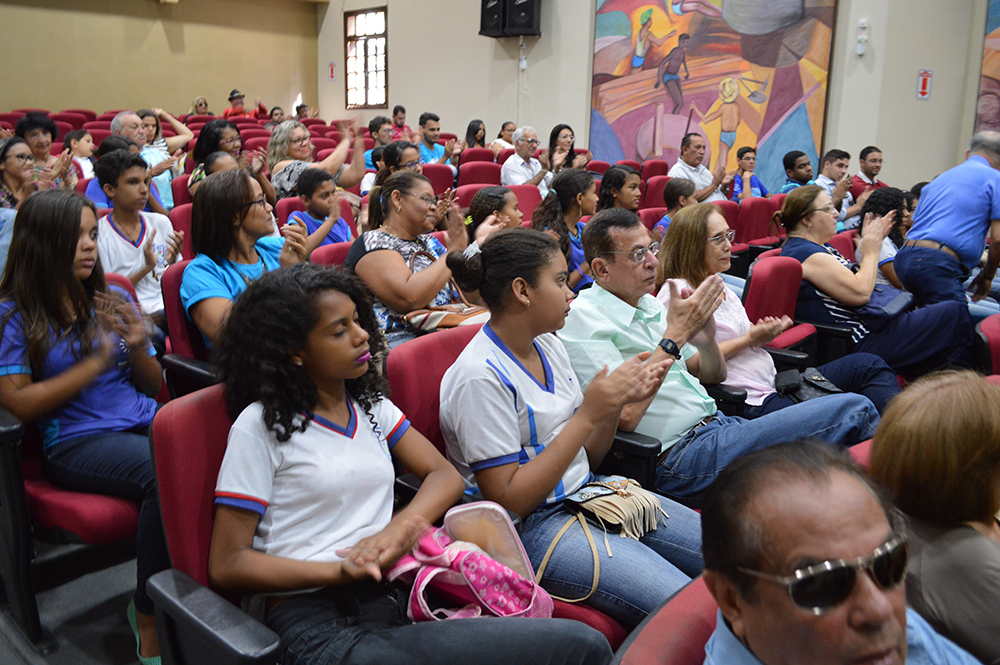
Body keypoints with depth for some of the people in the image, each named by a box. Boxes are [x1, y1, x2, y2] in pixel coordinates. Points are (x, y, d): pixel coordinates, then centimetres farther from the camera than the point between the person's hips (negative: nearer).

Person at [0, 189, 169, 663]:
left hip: (145, 423, 4)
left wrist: (138, 349, -3)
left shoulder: (114, 301, 17)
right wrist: (97, 363, -10)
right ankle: (150, 624, -19)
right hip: (76, 443, -4)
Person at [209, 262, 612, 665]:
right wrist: (341, 571, -16)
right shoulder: (261, 425, 0)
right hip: (319, 620, -6)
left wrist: (396, 530, -10)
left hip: (396, 597, 6)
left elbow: (445, 476, 11)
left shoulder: (371, 405, 17)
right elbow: (227, 565, -2)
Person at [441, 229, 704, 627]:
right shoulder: (480, 376, -18)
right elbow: (506, 502, -20)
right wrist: (587, 414, -21)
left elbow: (585, 458, 14)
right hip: (533, 528, -8)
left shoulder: (547, 345, 7)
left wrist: (616, 402, -6)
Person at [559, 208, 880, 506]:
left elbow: (714, 375, 21)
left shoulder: (648, 305, 16)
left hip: (717, 425, 8)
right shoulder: (583, 318, -10)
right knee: (853, 412, -13)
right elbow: (624, 416, -20)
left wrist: (707, 340, -3)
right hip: (680, 458, -8)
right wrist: (675, 335, -17)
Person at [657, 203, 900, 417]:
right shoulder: (677, 293, -12)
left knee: (869, 365, 3)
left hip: (775, 383, 10)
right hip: (752, 401, -10)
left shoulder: (720, 285, 18)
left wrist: (764, 333, 1)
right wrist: (750, 339, -15)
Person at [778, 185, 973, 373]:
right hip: (863, 342, -11)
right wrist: (871, 252, -10)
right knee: (955, 313, -4)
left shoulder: (816, 247, 13)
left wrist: (871, 242, 8)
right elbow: (860, 293, -24)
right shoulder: (805, 253, -21)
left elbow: (852, 280, 18)